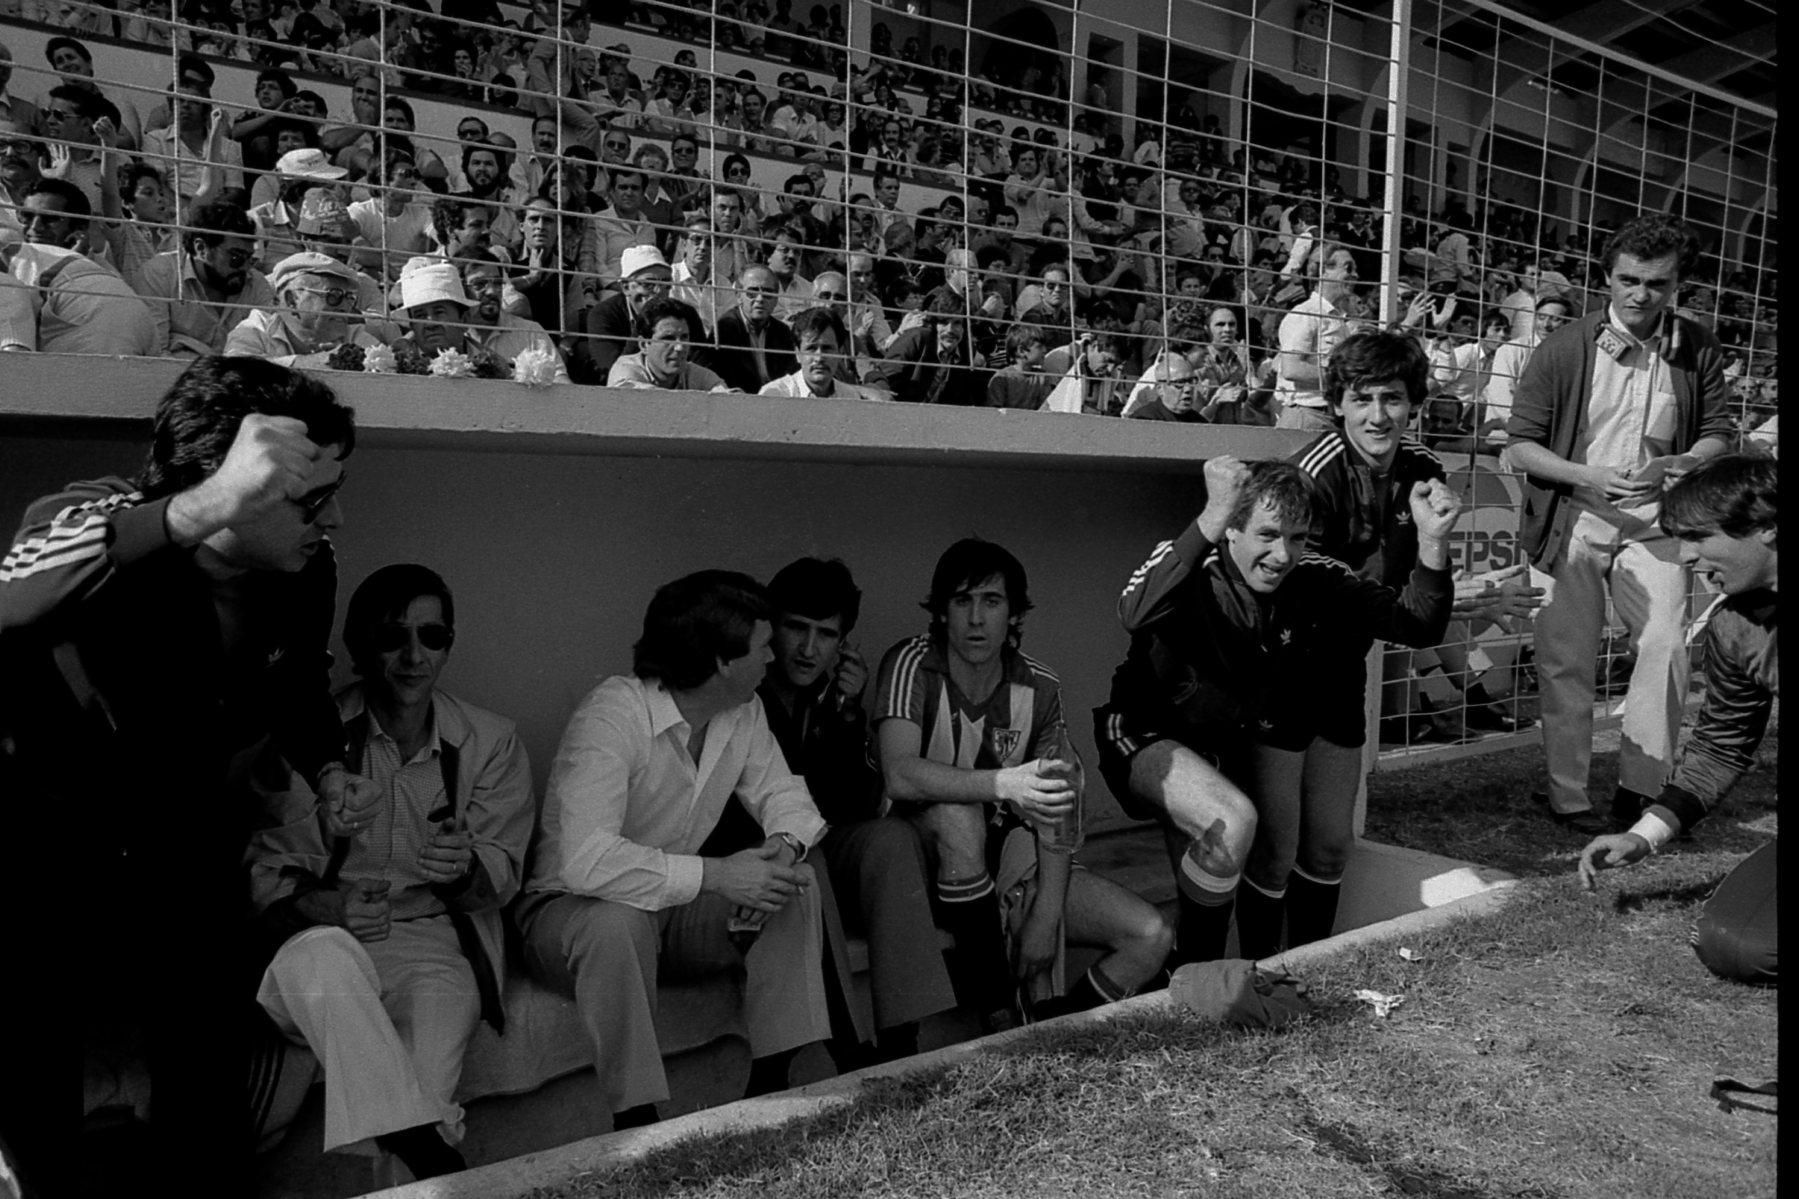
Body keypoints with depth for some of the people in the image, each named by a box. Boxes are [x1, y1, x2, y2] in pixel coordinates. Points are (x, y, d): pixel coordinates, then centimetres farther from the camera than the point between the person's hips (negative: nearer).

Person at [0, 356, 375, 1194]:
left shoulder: (305, 572, -13)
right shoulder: (108, 525, -30)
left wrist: (326, 769, -10)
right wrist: (197, 511, -64)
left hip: (186, 846, 5)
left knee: (210, 1066, 11)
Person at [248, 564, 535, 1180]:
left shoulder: (492, 741, 4)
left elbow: (502, 875, 1)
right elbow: (266, 868, -1)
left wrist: (466, 869, -24)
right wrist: (325, 908, -23)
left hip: (437, 941, 0)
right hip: (329, 937, 0)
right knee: (318, 959, -36)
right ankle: (435, 1162, -33)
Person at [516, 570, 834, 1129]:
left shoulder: (744, 712, -4)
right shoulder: (611, 716, -29)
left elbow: (781, 793, 3)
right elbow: (586, 859, -39)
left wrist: (786, 844, -21)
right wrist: (715, 874, -37)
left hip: (677, 902, 7)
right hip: (571, 907, -6)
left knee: (794, 886, -15)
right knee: (618, 922, -39)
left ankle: (770, 1090, -9)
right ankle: (637, 1125, -25)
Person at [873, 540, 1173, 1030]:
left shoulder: (1039, 688, -3)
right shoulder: (911, 664, -17)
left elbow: (1057, 808, -8)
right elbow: (898, 777, -33)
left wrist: (1046, 916, -21)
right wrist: (1004, 783, -47)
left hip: (1011, 863, 4)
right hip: (933, 861, -3)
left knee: (1151, 937, -12)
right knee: (958, 814, -38)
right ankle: (998, 1016, -25)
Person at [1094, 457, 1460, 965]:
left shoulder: (1314, 581, -9)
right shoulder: (1187, 563, -25)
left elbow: (1417, 625, -13)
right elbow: (1136, 616, -48)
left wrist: (1433, 541, -31)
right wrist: (1211, 517, -58)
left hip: (1228, 750, 6)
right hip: (1149, 736, -6)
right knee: (1232, 821, -29)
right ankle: (1194, 973, -8)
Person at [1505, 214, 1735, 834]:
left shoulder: (1698, 351, 1)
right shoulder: (1564, 349, -6)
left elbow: (1717, 434, 8)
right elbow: (1519, 445, -5)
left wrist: (1678, 465, -14)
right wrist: (1589, 476, -19)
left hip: (1652, 525, 2)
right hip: (1573, 524, -2)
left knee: (1666, 647, -10)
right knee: (1567, 663, 4)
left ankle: (1641, 785, 8)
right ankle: (1567, 795, 17)